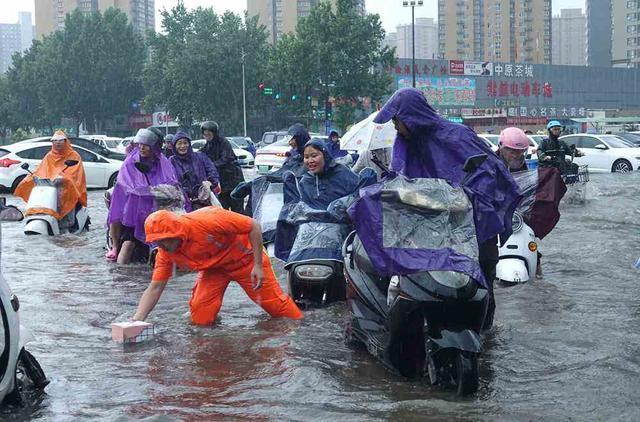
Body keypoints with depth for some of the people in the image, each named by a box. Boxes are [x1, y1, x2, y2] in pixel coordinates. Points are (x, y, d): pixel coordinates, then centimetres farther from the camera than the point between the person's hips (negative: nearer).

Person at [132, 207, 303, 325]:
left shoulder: (205, 221, -37)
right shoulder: (165, 253, -19)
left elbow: (253, 226, -29)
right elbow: (154, 288, -14)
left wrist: (258, 266, -28)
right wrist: (137, 320, -27)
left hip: (244, 258, -4)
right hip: (214, 267, 5)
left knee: (275, 304, -2)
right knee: (200, 320, -10)